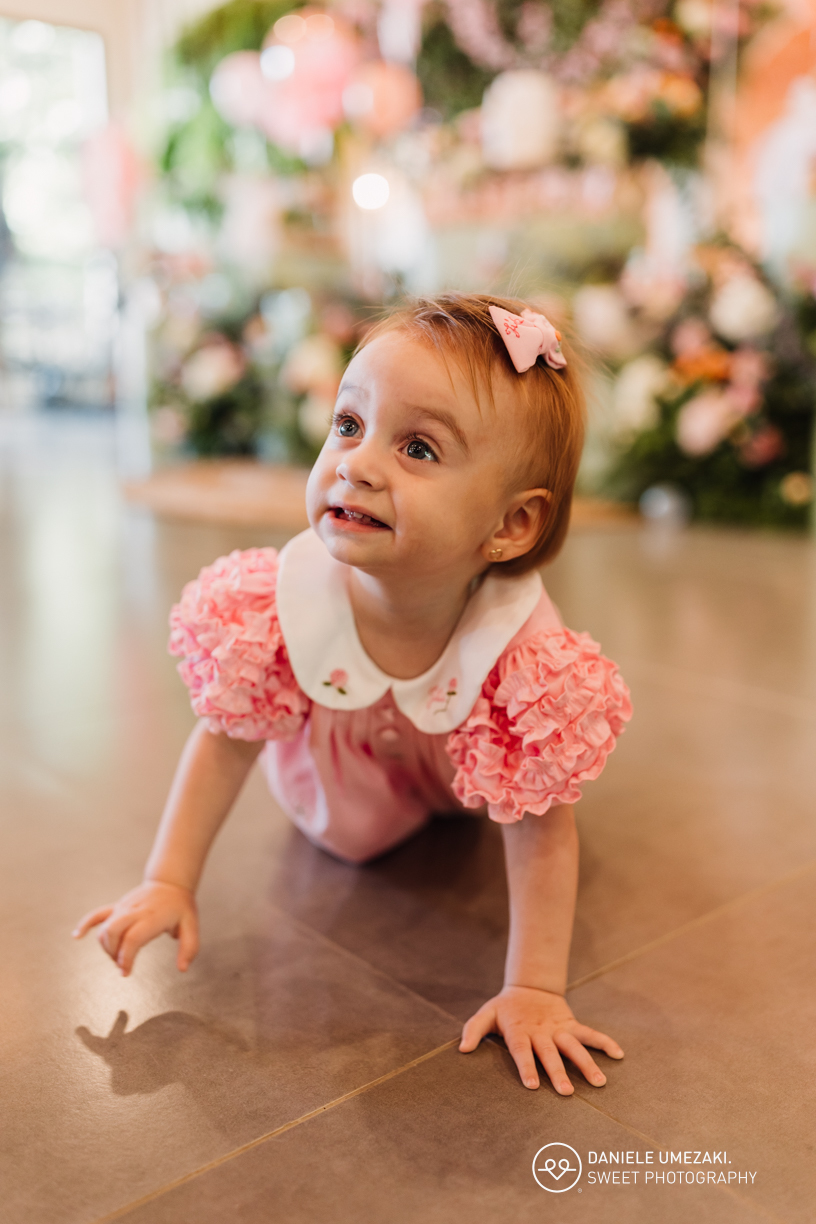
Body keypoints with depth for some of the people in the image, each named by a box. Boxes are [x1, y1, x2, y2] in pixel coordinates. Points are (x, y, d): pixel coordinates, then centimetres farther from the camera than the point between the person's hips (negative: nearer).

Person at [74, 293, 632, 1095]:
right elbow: (225, 742, -21)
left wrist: (534, 989, -31)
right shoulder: (274, 608, -39)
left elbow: (540, 833, -32)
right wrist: (168, 884, -18)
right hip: (345, 740, 1)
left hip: (463, 755, 0)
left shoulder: (530, 661, -43)